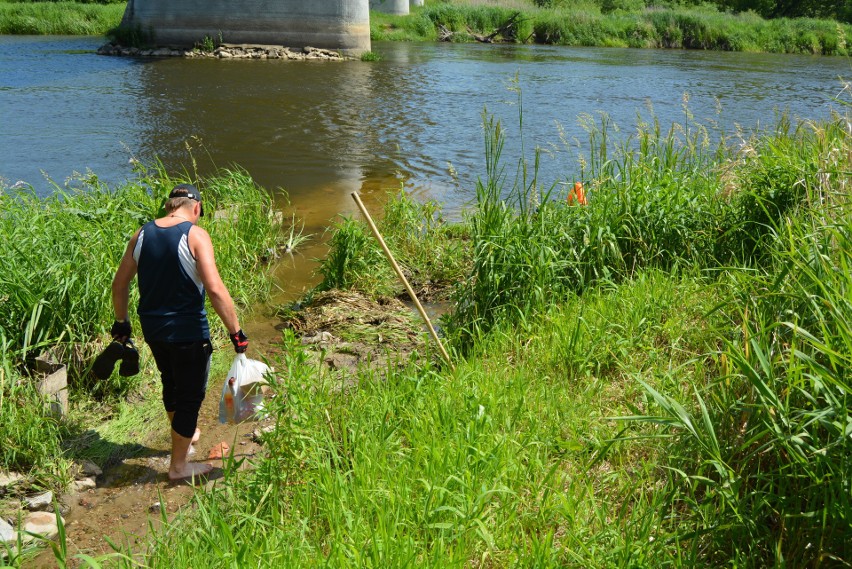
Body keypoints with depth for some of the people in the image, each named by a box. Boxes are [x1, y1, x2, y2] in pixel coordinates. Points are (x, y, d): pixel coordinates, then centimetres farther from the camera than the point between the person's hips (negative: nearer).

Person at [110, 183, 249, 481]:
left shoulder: (142, 234, 1)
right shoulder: (195, 235, -16)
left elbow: (119, 284, 7)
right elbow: (216, 289, -24)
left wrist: (121, 321, 20)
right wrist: (236, 332, -18)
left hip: (152, 329, 7)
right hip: (187, 332, -6)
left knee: (171, 382, 28)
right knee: (190, 395, 10)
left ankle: (185, 434, 51)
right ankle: (179, 465, 21)